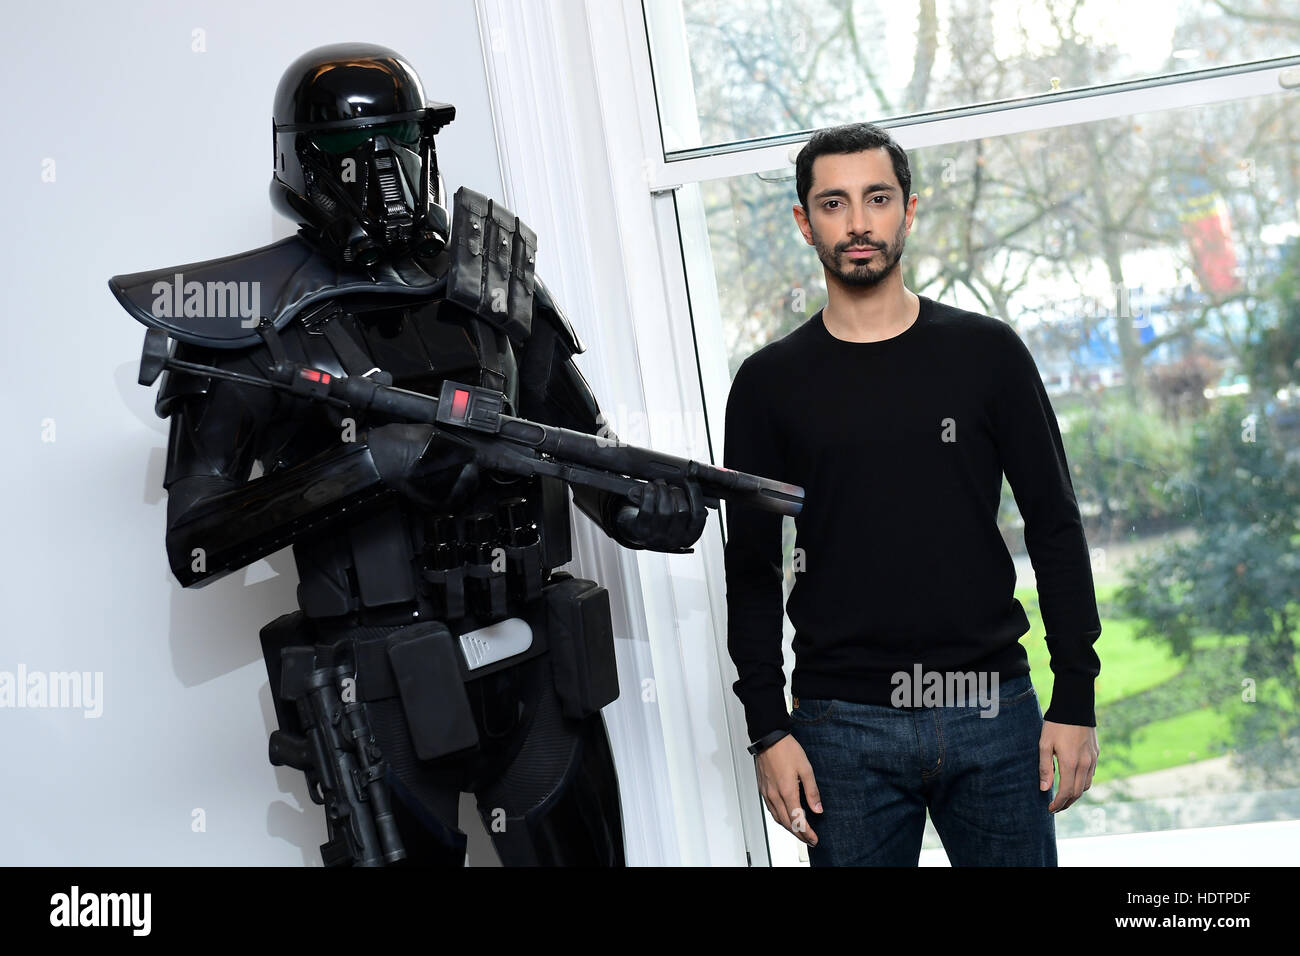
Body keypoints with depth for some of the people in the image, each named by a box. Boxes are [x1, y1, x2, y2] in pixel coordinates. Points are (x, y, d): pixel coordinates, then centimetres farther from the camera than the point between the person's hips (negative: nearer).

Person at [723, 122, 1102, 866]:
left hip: (994, 710, 1)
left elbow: (1055, 529, 5)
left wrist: (1076, 699, 0)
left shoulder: (986, 353, 4)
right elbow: (752, 571, 4)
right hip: (844, 726, 0)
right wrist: (768, 729, -2)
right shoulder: (770, 383, 4)